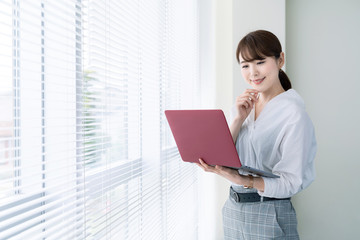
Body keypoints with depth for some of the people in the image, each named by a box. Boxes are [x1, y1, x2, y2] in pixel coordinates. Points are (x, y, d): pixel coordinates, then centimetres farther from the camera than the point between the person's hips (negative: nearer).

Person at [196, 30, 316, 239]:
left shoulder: (294, 114, -15)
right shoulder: (245, 106, 4)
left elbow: (291, 182, -18)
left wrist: (242, 180, -32)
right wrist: (238, 119, -13)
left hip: (270, 217, -5)